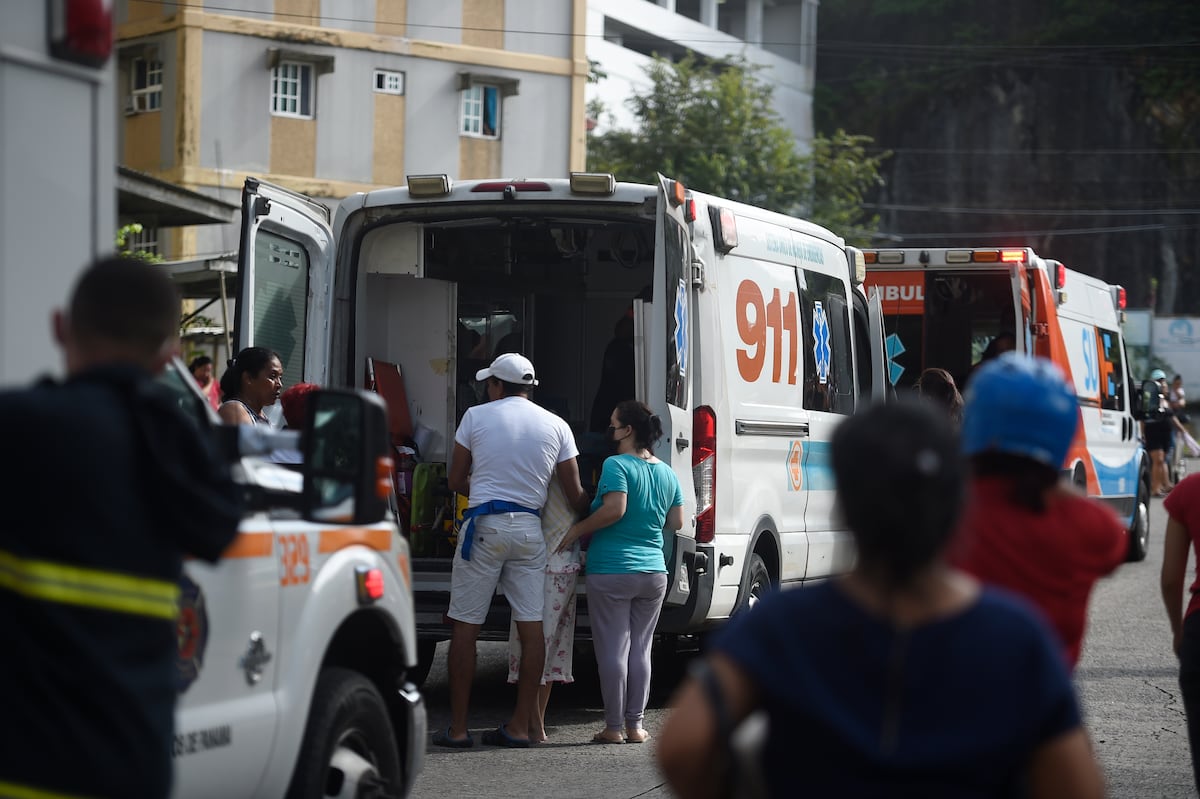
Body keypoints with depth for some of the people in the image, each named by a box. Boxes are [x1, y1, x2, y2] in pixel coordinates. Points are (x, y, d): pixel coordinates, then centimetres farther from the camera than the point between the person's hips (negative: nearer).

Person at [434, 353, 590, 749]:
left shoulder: (476, 416, 2)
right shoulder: (556, 426, 8)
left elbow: (455, 481, 9)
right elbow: (575, 495, 8)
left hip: (484, 525, -3)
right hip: (529, 530, 3)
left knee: (465, 626, 1)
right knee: (532, 626, 4)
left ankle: (457, 728, 0)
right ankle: (520, 726, 3)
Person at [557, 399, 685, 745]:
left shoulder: (616, 465, -11)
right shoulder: (667, 473, 9)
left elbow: (614, 509, -23)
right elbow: (676, 521, 12)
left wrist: (577, 530, -12)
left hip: (612, 571, -6)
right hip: (653, 572, 6)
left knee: (612, 650, 0)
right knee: (639, 650, 11)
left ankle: (613, 728, 2)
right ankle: (635, 725, 12)